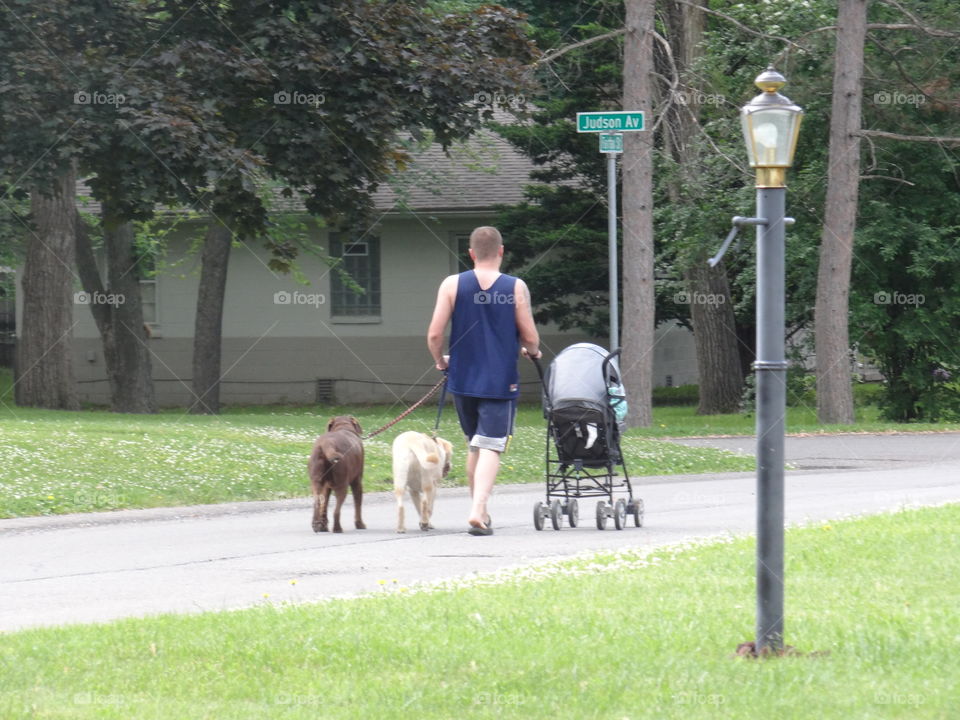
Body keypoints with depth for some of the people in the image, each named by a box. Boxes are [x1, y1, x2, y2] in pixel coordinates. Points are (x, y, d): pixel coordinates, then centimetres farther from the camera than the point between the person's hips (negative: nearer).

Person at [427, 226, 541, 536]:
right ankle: (478, 510, -21)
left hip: (463, 379, 2)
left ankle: (480, 510, 25)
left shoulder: (452, 285, -2)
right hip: (501, 381, -2)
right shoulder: (516, 288, -4)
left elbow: (434, 335, -6)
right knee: (491, 446, -5)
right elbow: (530, 339, -3)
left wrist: (440, 360, 14)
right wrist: (532, 352, 20)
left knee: (474, 446, 18)